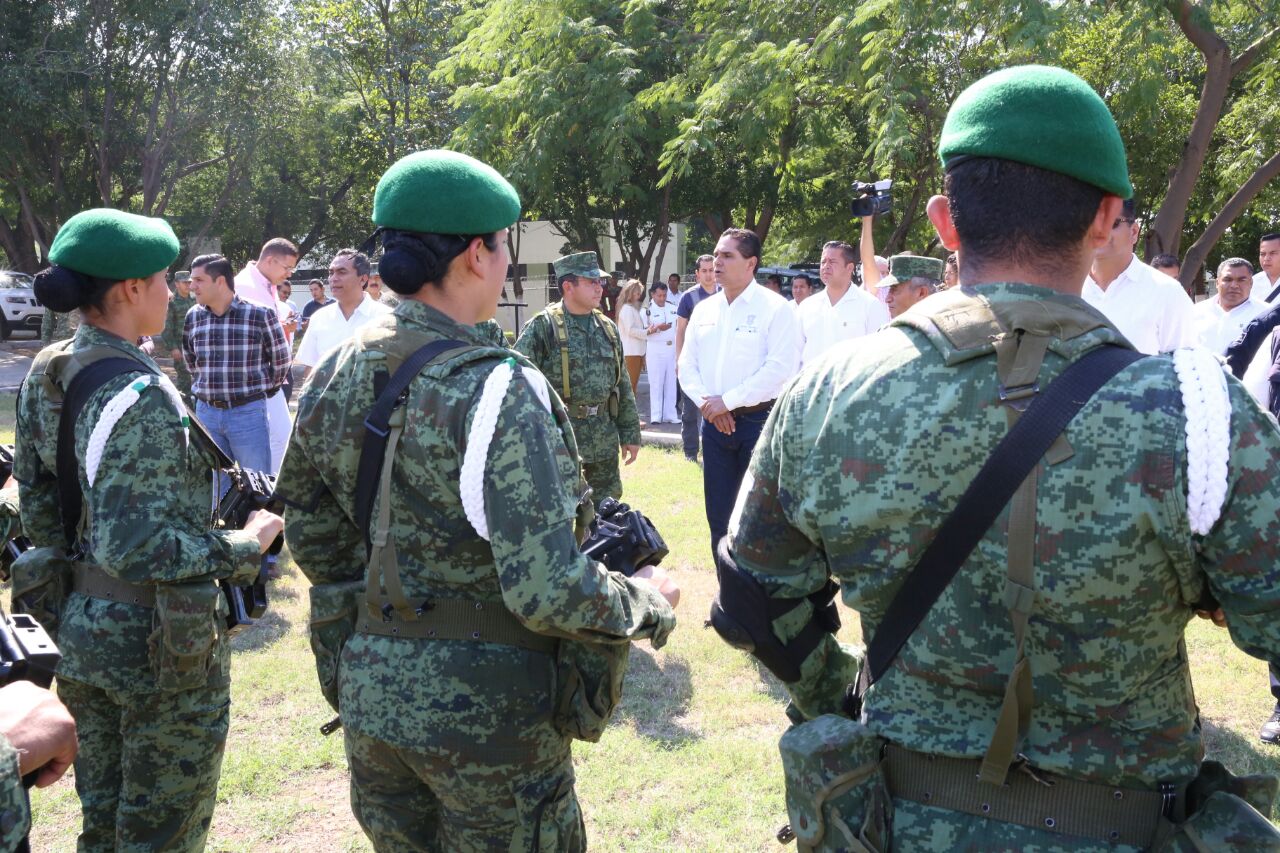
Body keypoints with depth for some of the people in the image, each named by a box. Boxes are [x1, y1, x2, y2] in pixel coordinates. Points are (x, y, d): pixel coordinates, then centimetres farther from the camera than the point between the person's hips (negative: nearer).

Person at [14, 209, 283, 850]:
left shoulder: (44, 378, 3)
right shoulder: (138, 397, -24)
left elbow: (37, 505, 12)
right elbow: (138, 547, -28)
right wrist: (245, 546, -16)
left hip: (81, 628, 8)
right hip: (162, 639, -8)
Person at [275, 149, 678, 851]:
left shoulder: (334, 375, 1)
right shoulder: (495, 390, -21)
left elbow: (310, 535, 12)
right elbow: (547, 590, -25)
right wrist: (650, 602, -8)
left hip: (370, 691, 7)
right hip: (485, 710, -6)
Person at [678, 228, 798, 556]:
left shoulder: (775, 308, -8)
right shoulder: (704, 309, 10)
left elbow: (781, 368, -17)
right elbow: (687, 363, 12)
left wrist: (727, 401, -16)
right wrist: (705, 402, -7)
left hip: (760, 419, -6)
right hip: (714, 421, 6)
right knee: (718, 514, 12)